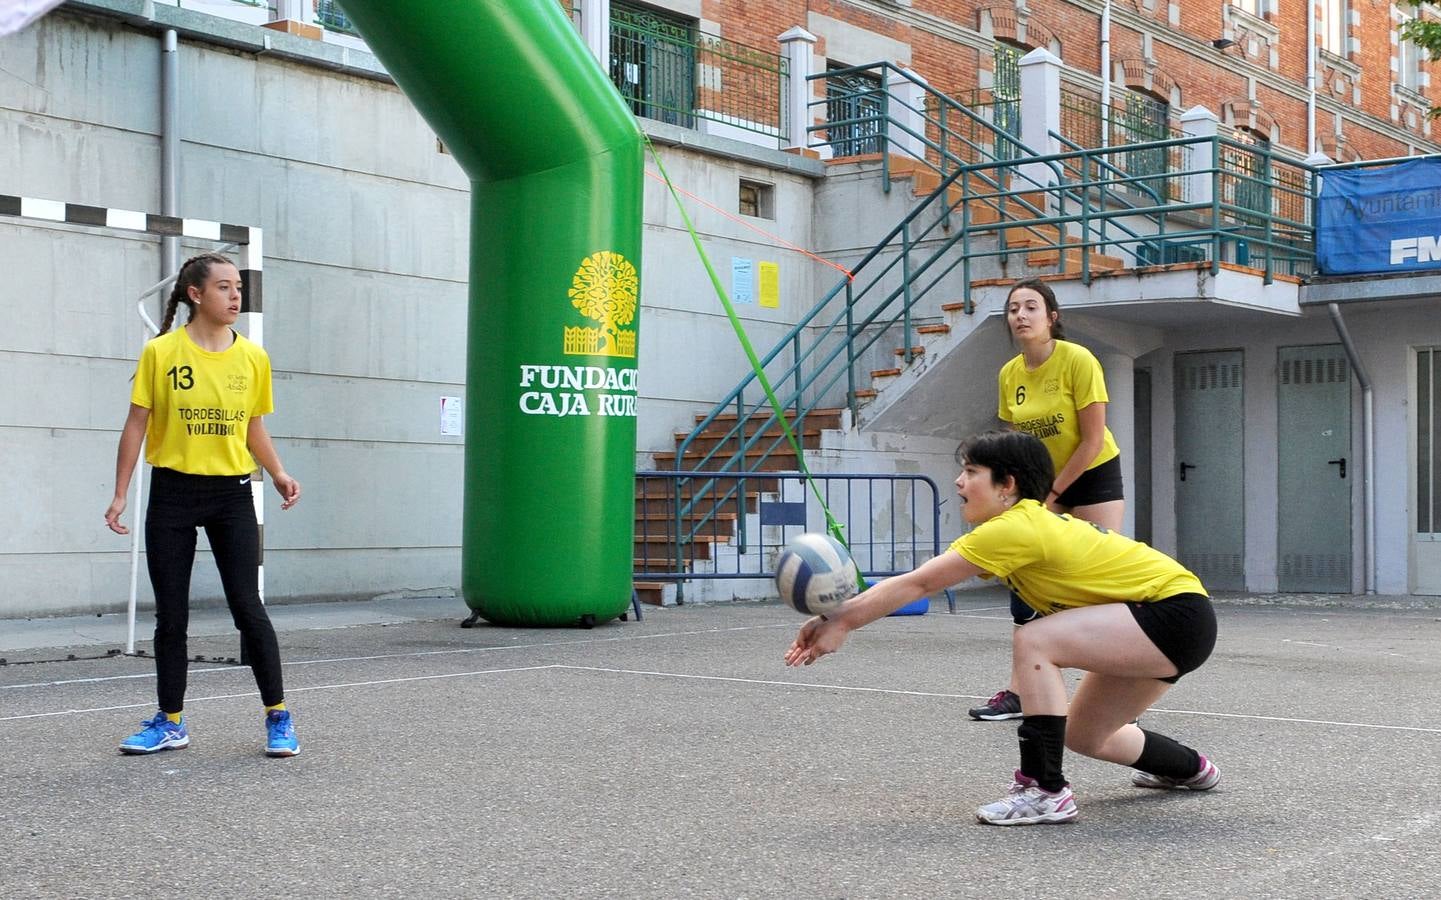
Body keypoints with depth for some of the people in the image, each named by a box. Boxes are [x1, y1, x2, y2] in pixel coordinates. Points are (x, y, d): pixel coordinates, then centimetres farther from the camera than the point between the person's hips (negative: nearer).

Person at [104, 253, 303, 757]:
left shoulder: (253, 357, 3)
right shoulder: (161, 352, -3)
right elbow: (136, 425, 0)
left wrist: (278, 474, -1)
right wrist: (120, 493, -3)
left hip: (232, 493, 1)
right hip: (172, 492, -1)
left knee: (247, 605, -3)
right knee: (170, 614, 6)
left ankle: (278, 716, 7)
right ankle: (171, 723, 18)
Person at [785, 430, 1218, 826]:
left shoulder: (1014, 528, -22)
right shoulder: (1029, 521, 6)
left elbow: (916, 584, -20)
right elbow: (916, 584, 1)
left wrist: (842, 620, -14)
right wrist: (840, 617, -5)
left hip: (1178, 613, -10)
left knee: (1034, 641, -23)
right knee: (1085, 736, 17)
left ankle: (1045, 791, -19)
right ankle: (1191, 768, 42)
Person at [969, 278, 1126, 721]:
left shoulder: (1078, 360, -19)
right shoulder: (1009, 374, -2)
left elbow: (1093, 442, -19)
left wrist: (1052, 495, -17)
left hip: (1093, 476, -5)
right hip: (1043, 483, 6)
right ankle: (1021, 692, 9)